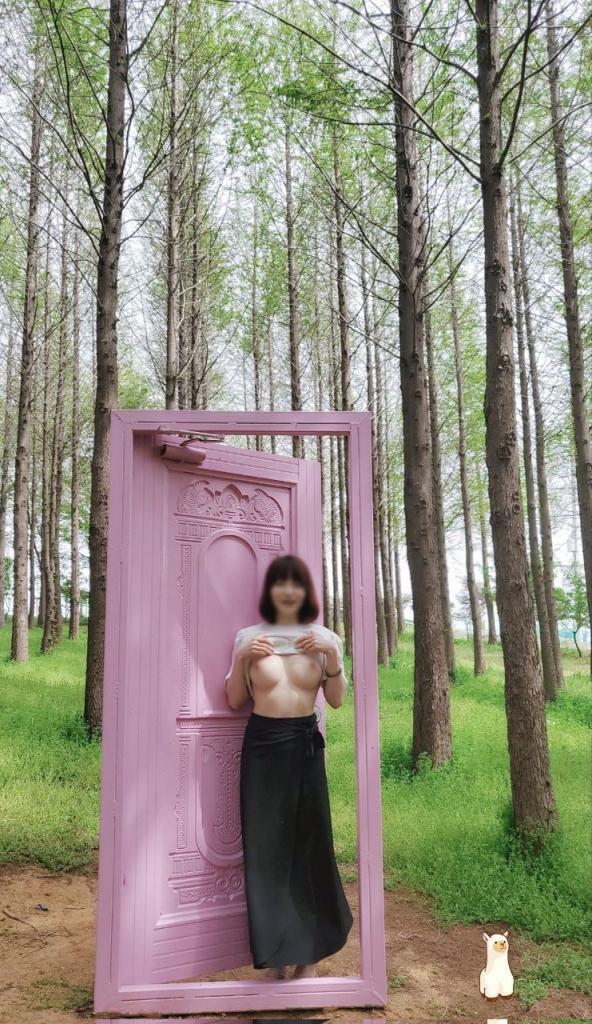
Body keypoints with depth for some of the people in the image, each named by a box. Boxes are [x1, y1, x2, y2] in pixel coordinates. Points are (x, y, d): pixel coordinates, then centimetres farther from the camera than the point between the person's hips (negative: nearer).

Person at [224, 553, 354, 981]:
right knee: (265, 844, 3)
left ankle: (311, 948, 25)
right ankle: (276, 946, 20)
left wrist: (332, 654, -12)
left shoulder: (324, 637, 2)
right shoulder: (249, 636, 0)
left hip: (305, 744, 1)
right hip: (262, 745, 0)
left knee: (310, 842, 7)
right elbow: (234, 701, 2)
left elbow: (337, 700, 1)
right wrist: (242, 658, -12)